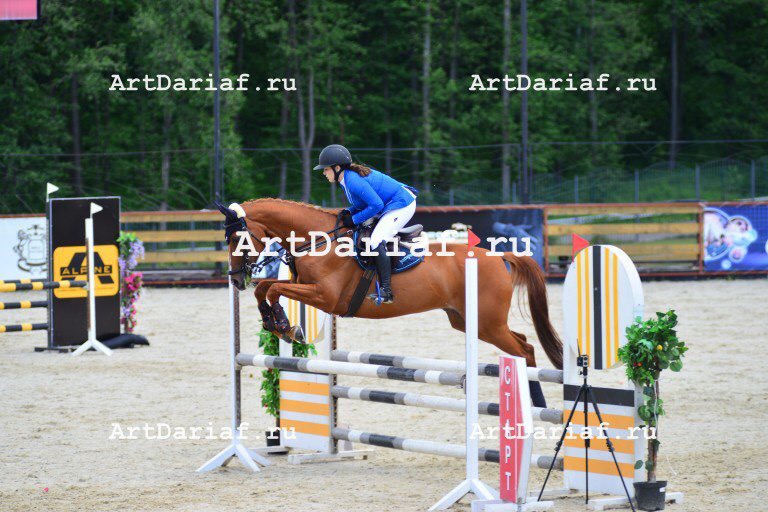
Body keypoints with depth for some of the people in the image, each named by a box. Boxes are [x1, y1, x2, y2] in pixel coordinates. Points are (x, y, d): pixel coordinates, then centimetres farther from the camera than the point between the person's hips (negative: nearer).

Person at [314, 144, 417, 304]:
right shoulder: (350, 176, 7)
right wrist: (350, 212, 0)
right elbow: (365, 201, 18)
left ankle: (386, 291, -24)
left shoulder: (354, 181, -24)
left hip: (402, 206, -11)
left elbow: (376, 205, -27)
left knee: (376, 243, -22)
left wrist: (354, 219, -19)